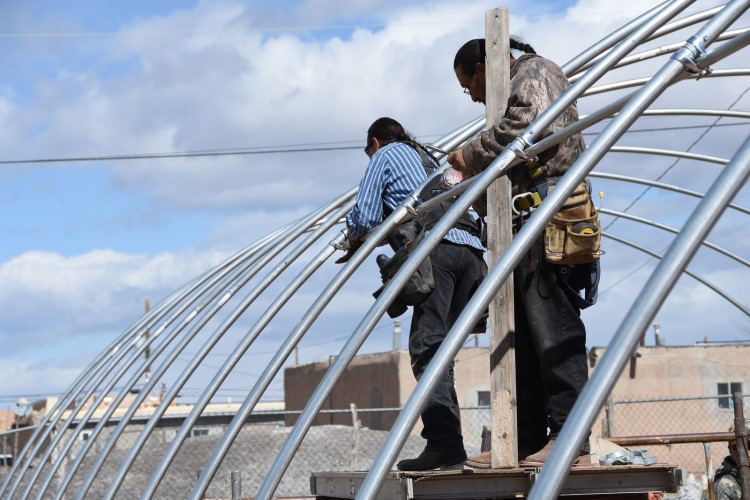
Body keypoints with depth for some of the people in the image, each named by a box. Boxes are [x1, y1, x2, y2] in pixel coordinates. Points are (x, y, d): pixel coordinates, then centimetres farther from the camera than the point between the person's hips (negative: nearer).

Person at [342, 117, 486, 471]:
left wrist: (356, 238, 30)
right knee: (442, 347, 8)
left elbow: (365, 218, 7)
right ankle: (448, 445, 2)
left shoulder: (384, 155, 18)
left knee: (427, 347, -11)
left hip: (436, 247, -6)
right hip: (472, 250, 7)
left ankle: (444, 444, -23)